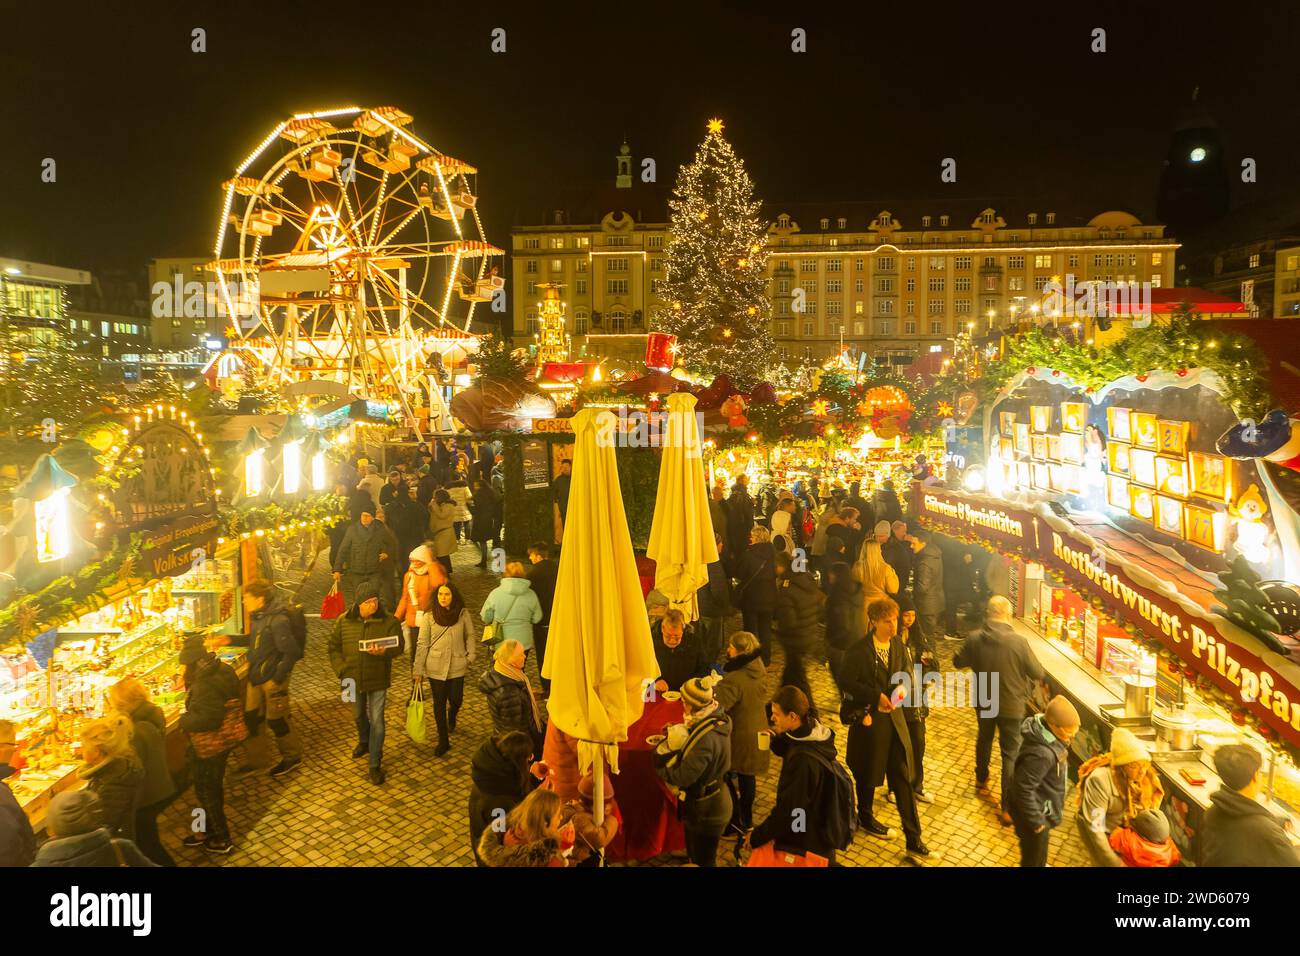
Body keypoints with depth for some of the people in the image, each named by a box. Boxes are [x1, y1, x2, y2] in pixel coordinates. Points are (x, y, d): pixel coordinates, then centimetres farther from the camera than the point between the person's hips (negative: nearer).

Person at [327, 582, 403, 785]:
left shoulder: (389, 621, -13)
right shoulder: (344, 621, -7)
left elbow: (398, 647, -12)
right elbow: (334, 647, 1)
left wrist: (384, 652, -33)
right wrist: (342, 670, -10)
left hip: (378, 679, -3)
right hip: (353, 679, 3)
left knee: (377, 721, -2)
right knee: (359, 716, 24)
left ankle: (375, 765, 8)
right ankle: (364, 742, 54)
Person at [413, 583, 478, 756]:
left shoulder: (463, 614, -5)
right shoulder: (429, 617, -5)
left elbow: (471, 636, 7)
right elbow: (422, 644, -2)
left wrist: (471, 656, -4)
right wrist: (418, 669, -2)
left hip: (457, 666, 0)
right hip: (435, 667, 0)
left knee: (456, 700, 5)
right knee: (439, 703, 7)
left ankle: (452, 716, 44)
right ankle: (443, 741, 22)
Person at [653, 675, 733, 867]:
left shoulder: (706, 737, -34)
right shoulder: (717, 719, -7)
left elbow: (681, 777, -30)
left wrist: (661, 755, -17)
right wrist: (676, 734, -5)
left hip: (705, 811, -9)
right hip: (712, 802, 9)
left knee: (703, 862, 13)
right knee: (696, 857, 27)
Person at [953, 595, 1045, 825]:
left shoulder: (975, 639, -14)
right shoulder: (1018, 642, -24)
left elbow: (958, 661, 2)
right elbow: (1038, 673, -13)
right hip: (1012, 706, -3)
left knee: (984, 740, 29)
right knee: (1011, 754, 6)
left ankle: (981, 780, 51)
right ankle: (1008, 809, 6)